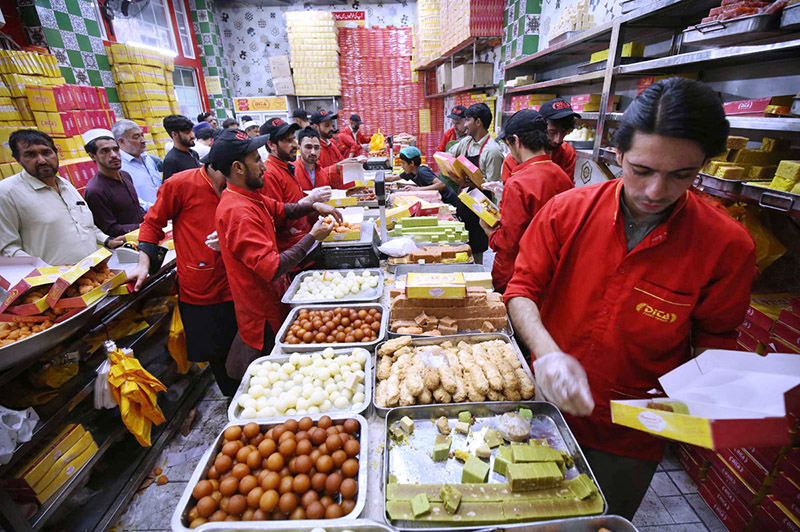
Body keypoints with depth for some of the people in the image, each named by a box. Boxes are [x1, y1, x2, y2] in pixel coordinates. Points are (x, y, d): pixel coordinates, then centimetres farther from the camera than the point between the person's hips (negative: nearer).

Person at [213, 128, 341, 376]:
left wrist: (314, 205, 3)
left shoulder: (250, 197, 3)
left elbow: (281, 210, 21)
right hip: (262, 313, -9)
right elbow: (272, 268, -33)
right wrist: (313, 237, -24)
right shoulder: (238, 212, -28)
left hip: (272, 300, 9)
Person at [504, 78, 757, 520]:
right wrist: (547, 352, -28)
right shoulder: (566, 210, -14)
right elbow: (522, 289, -12)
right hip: (548, 406, 1)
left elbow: (713, 341, -2)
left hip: (628, 442, 0)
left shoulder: (727, 247, -15)